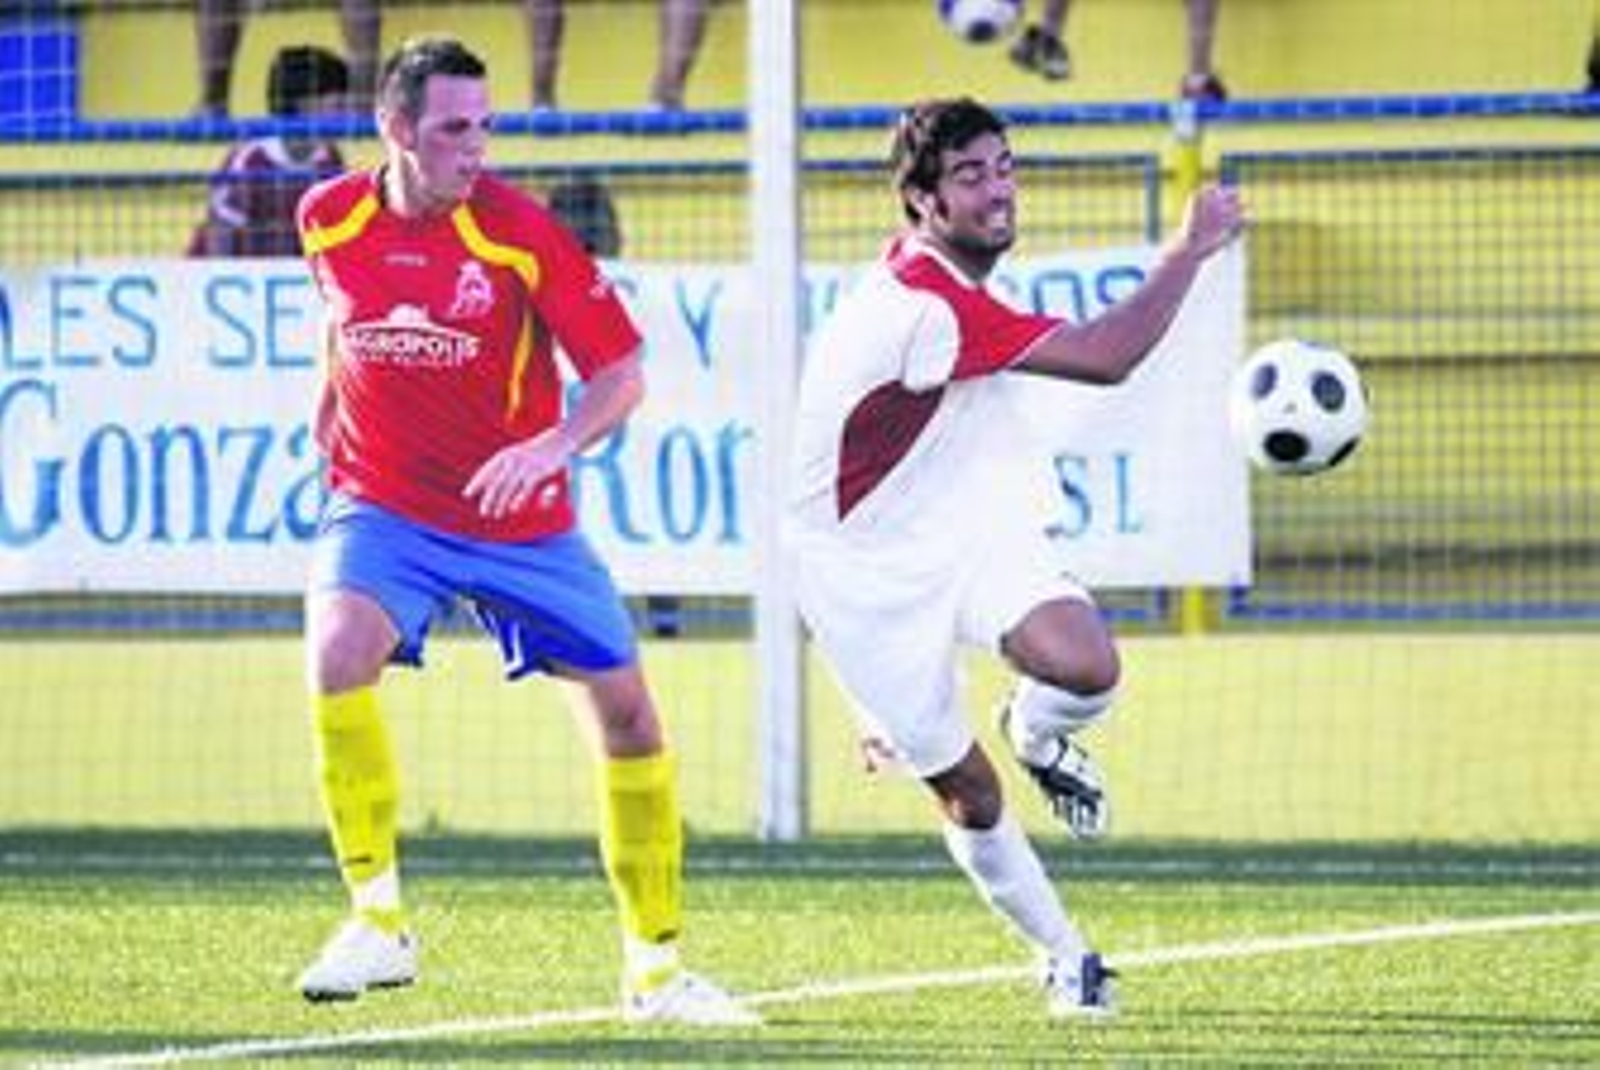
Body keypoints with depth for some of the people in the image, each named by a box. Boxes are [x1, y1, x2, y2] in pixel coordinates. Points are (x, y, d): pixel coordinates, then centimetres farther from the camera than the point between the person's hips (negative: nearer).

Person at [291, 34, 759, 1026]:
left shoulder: (520, 231, -15)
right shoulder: (332, 219, -6)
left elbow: (621, 372, -15)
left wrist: (551, 446, -31)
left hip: (522, 517, 0)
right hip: (381, 506, 0)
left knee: (628, 708, 4)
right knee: (338, 653, -29)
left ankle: (656, 964, 21)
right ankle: (379, 921, -17)